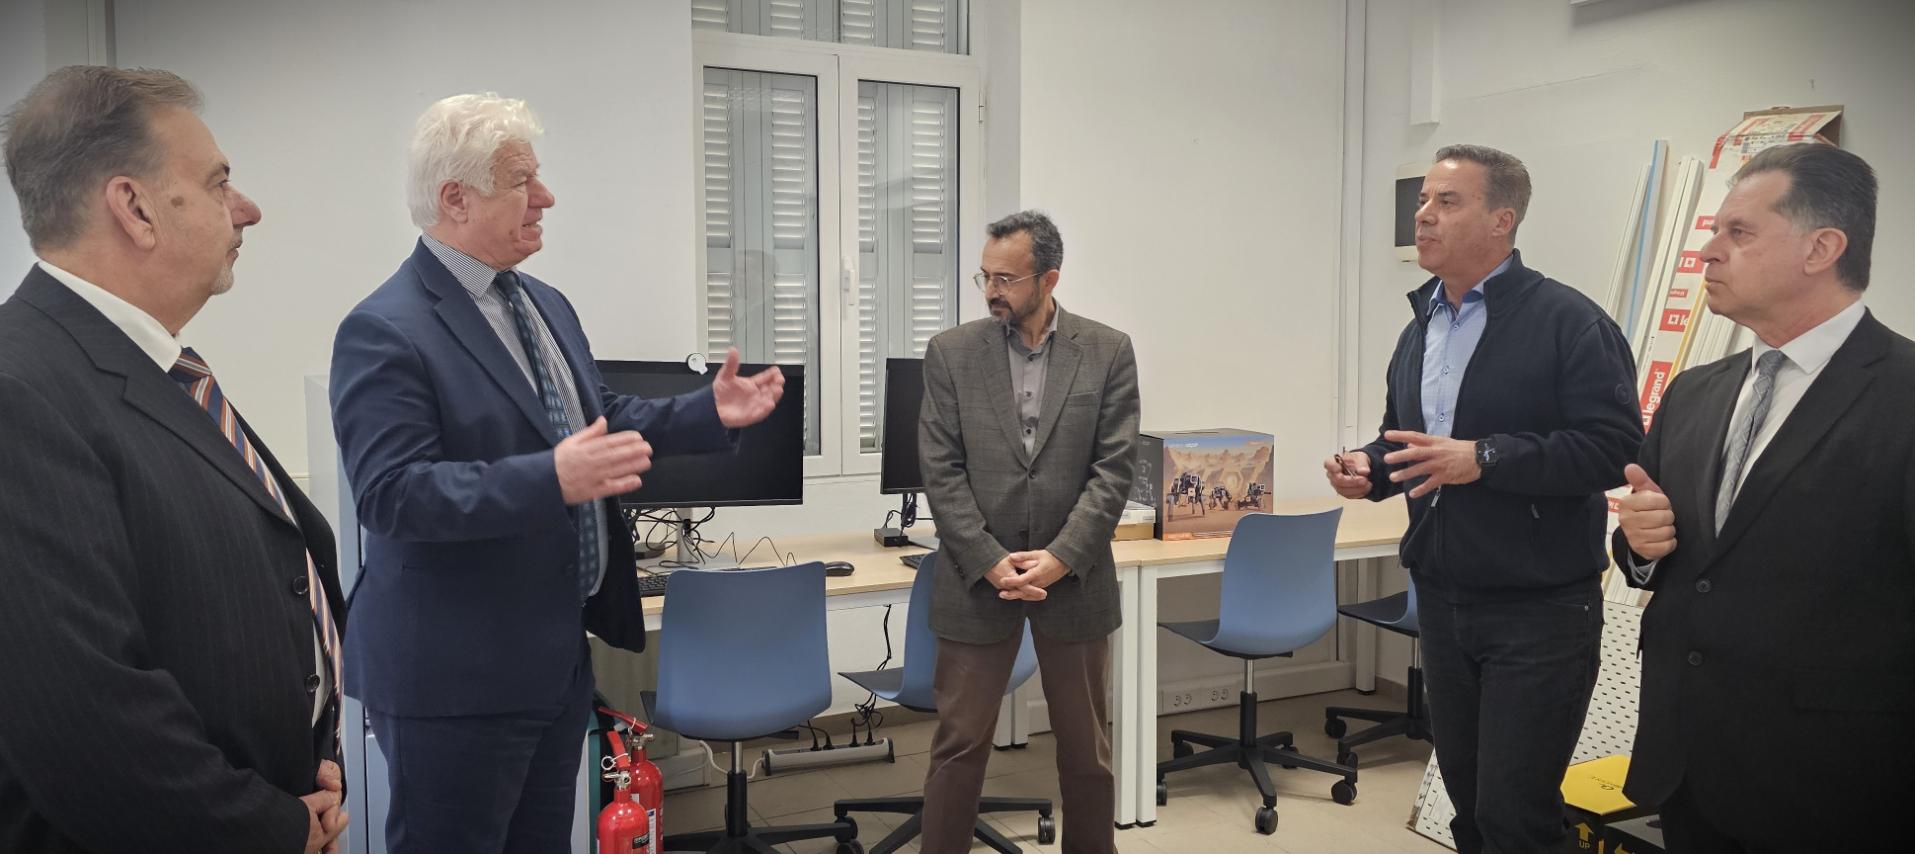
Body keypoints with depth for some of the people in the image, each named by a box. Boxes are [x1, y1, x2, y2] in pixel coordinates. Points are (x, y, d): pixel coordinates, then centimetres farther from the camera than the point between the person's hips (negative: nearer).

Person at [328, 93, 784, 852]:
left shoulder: (546, 304, 10)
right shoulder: (385, 331, -18)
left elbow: (599, 420, 18)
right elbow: (391, 491, -27)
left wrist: (709, 413, 4)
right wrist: (551, 480, -39)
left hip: (556, 654, 9)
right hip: (455, 674, -8)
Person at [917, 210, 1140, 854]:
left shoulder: (1108, 352, 0)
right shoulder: (951, 353, 0)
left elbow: (1115, 467, -5)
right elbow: (941, 470, -4)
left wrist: (1060, 558, -14)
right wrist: (990, 561, -12)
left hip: (1073, 578, 1)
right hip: (976, 579, 0)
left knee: (1086, 745, 13)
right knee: (960, 743, 6)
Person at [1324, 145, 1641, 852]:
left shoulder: (1567, 321, -12)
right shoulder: (1421, 328, 12)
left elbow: (1616, 447, -20)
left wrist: (1483, 458, -26)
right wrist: (1371, 465, 0)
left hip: (1539, 610, -7)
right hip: (1442, 602, 7)